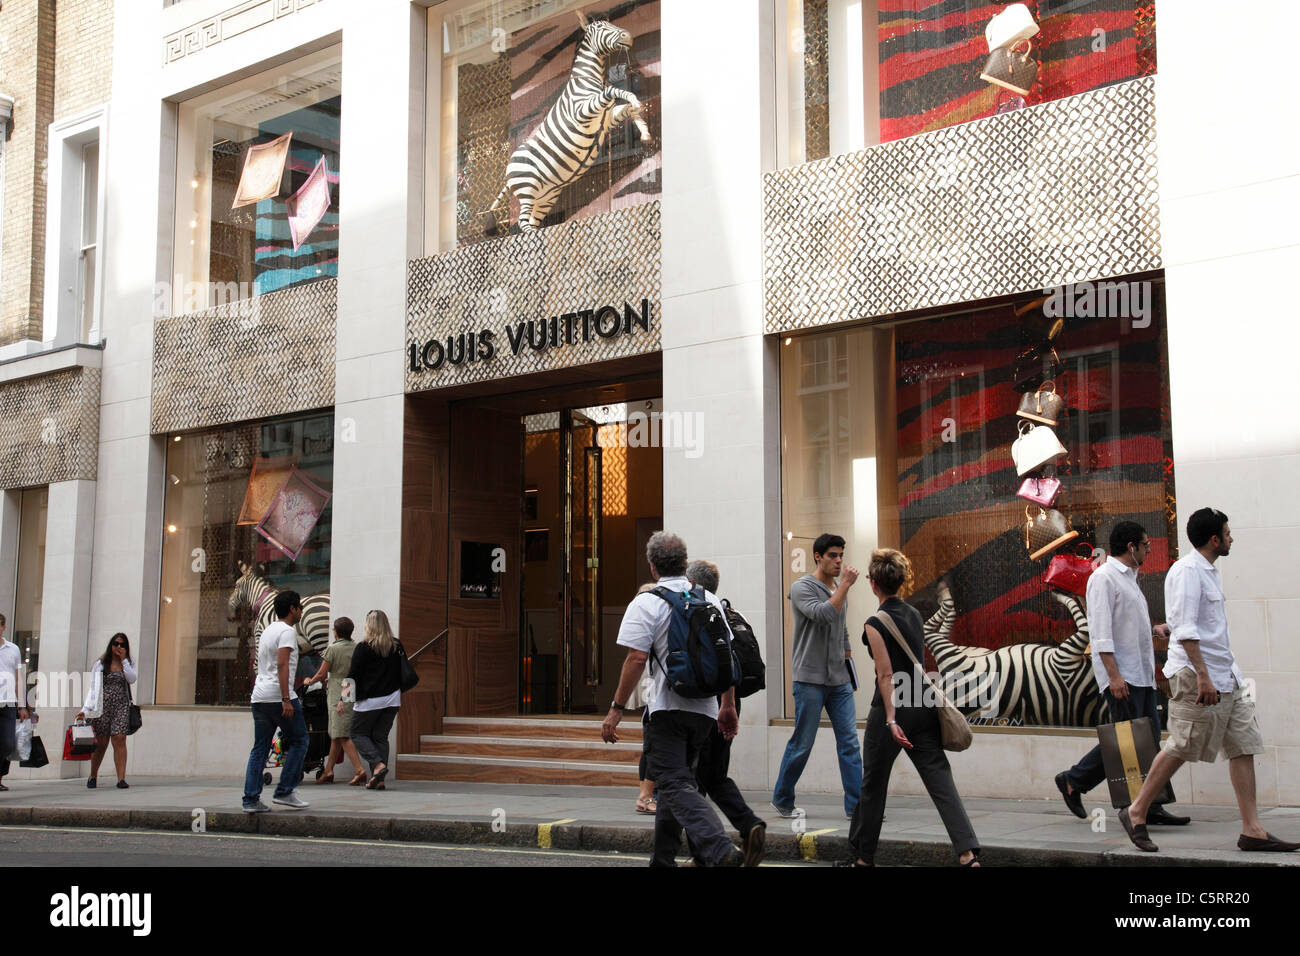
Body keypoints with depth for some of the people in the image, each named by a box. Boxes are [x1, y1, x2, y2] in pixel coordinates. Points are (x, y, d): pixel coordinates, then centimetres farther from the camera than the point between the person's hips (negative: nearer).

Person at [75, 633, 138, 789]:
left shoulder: (128, 663, 13)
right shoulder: (100, 664, 8)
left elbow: (132, 679, -6)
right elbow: (93, 687, 5)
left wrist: (124, 659, -7)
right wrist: (85, 709, -4)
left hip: (121, 706, 0)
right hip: (103, 706, 0)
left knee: (119, 740, -12)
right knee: (101, 744, 2)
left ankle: (121, 779, -17)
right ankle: (93, 777, 22)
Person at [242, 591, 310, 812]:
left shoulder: (267, 631, 21)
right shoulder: (287, 631, -8)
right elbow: (282, 665, -19)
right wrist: (286, 699, -22)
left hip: (259, 697, 9)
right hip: (278, 696, -9)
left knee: (260, 748, 8)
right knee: (299, 741, 4)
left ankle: (251, 800, 4)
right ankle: (284, 792, 1)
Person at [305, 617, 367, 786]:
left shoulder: (332, 649, -7)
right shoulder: (358, 649, 8)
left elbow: (322, 674, -3)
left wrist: (309, 681, 16)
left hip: (338, 695, -7)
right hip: (354, 694, 7)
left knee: (343, 736, -10)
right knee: (335, 734, 16)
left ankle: (360, 770, -21)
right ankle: (328, 770, 22)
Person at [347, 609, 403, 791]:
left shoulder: (364, 647, -10)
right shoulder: (397, 646, 5)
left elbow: (353, 676, -8)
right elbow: (403, 673, 12)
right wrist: (398, 696, 22)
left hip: (369, 700, -5)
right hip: (392, 699, 5)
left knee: (358, 734, 11)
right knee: (380, 737, 11)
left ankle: (378, 763, -11)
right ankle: (379, 779, 4)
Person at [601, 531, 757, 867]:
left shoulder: (646, 604, -7)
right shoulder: (711, 602, 11)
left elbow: (636, 658, -14)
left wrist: (616, 708, -8)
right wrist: (728, 705, 20)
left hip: (668, 708, -6)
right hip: (705, 708, 6)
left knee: (676, 785, -9)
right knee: (679, 778, 18)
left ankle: (722, 851, -27)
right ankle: (663, 858, 24)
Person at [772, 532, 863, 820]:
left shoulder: (839, 589, 15)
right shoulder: (802, 588, -8)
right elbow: (824, 615, -25)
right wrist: (845, 585, -20)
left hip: (839, 680, 6)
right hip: (810, 679, -6)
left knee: (849, 742, -1)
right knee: (802, 743, 0)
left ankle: (856, 806, -1)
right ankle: (782, 800, 17)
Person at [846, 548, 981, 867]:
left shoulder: (876, 623, -12)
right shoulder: (914, 614, 10)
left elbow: (886, 675, -17)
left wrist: (891, 720, -19)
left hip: (893, 709, -6)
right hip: (923, 706, 6)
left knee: (873, 786, 10)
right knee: (941, 781, 0)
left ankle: (865, 857, 22)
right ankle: (968, 853, -13)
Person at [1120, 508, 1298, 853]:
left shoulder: (1208, 571, 18)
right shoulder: (1187, 571, -12)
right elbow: (1185, 629, -20)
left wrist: (1225, 674, 21)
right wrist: (1203, 676, -25)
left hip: (1225, 676, 10)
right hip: (1196, 675, -10)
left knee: (1243, 746, 4)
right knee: (1181, 748, -6)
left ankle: (1252, 830, 5)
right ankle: (1136, 812, 7)